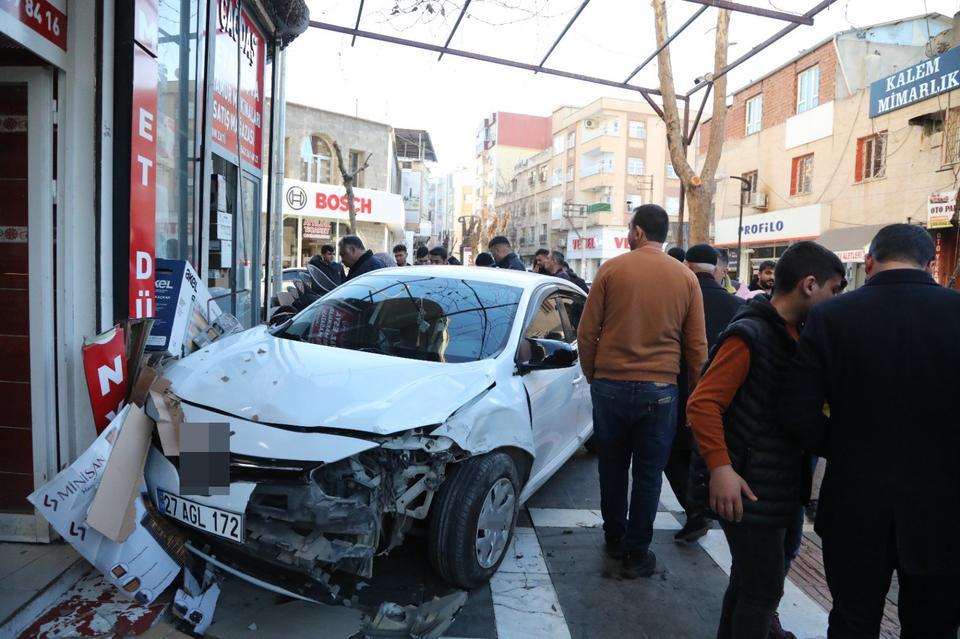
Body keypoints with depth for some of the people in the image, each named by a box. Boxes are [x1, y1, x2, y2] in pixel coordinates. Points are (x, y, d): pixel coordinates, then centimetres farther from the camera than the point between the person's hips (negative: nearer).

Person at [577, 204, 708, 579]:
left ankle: (614, 539, 32)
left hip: (610, 384, 0)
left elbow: (587, 333, -3)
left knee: (612, 468, 16)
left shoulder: (612, 269, -3)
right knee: (648, 474, 10)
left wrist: (591, 376, 11)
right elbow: (697, 346, 4)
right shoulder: (686, 277, 2)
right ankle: (636, 554, 18)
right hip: (660, 389, 0)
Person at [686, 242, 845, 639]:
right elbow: (703, 403, -25)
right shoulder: (749, 335, -19)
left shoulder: (795, 334, 9)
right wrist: (720, 468, -30)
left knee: (750, 579, 22)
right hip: (748, 488, -9)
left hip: (777, 483, 9)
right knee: (764, 588, 3)